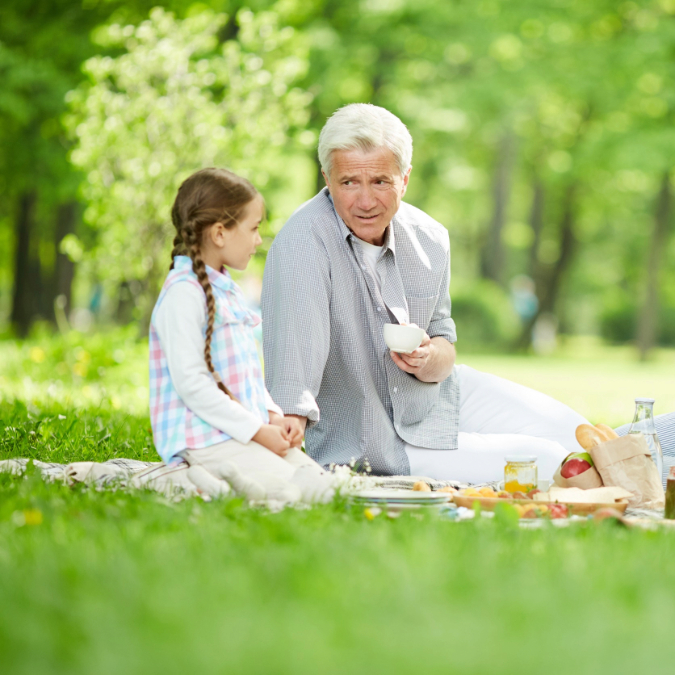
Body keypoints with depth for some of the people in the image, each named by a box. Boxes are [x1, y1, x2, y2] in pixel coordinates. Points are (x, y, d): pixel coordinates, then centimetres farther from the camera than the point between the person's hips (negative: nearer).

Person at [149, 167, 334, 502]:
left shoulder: (227, 290, 19)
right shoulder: (184, 293, -13)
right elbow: (190, 381, -19)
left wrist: (273, 417, 5)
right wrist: (257, 431, -17)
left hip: (249, 434, 9)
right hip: (204, 438, -9)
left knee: (315, 484, -4)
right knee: (286, 492, -22)